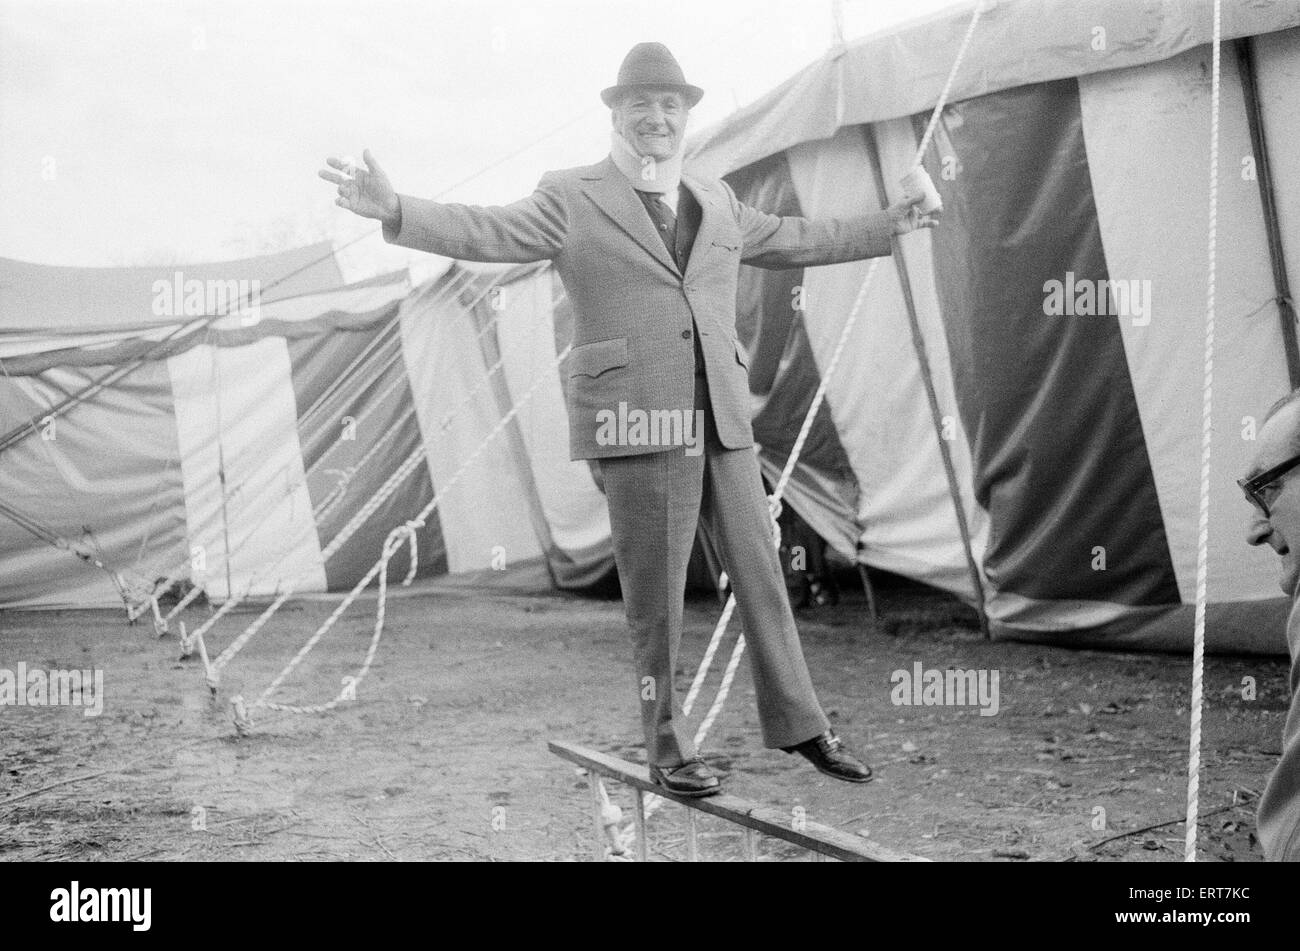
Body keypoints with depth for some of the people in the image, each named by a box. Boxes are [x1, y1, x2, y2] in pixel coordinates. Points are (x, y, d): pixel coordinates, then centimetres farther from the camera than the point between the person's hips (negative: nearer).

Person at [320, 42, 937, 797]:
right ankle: (668, 746, 13)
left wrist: (883, 229, 37)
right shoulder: (573, 199, 0)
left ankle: (797, 723, 20)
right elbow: (487, 233, -12)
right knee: (655, 590, -1)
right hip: (636, 420, -5)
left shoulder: (714, 202, 17)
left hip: (718, 419, 5)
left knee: (759, 569, 8)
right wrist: (396, 211, -28)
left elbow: (791, 240, 31)